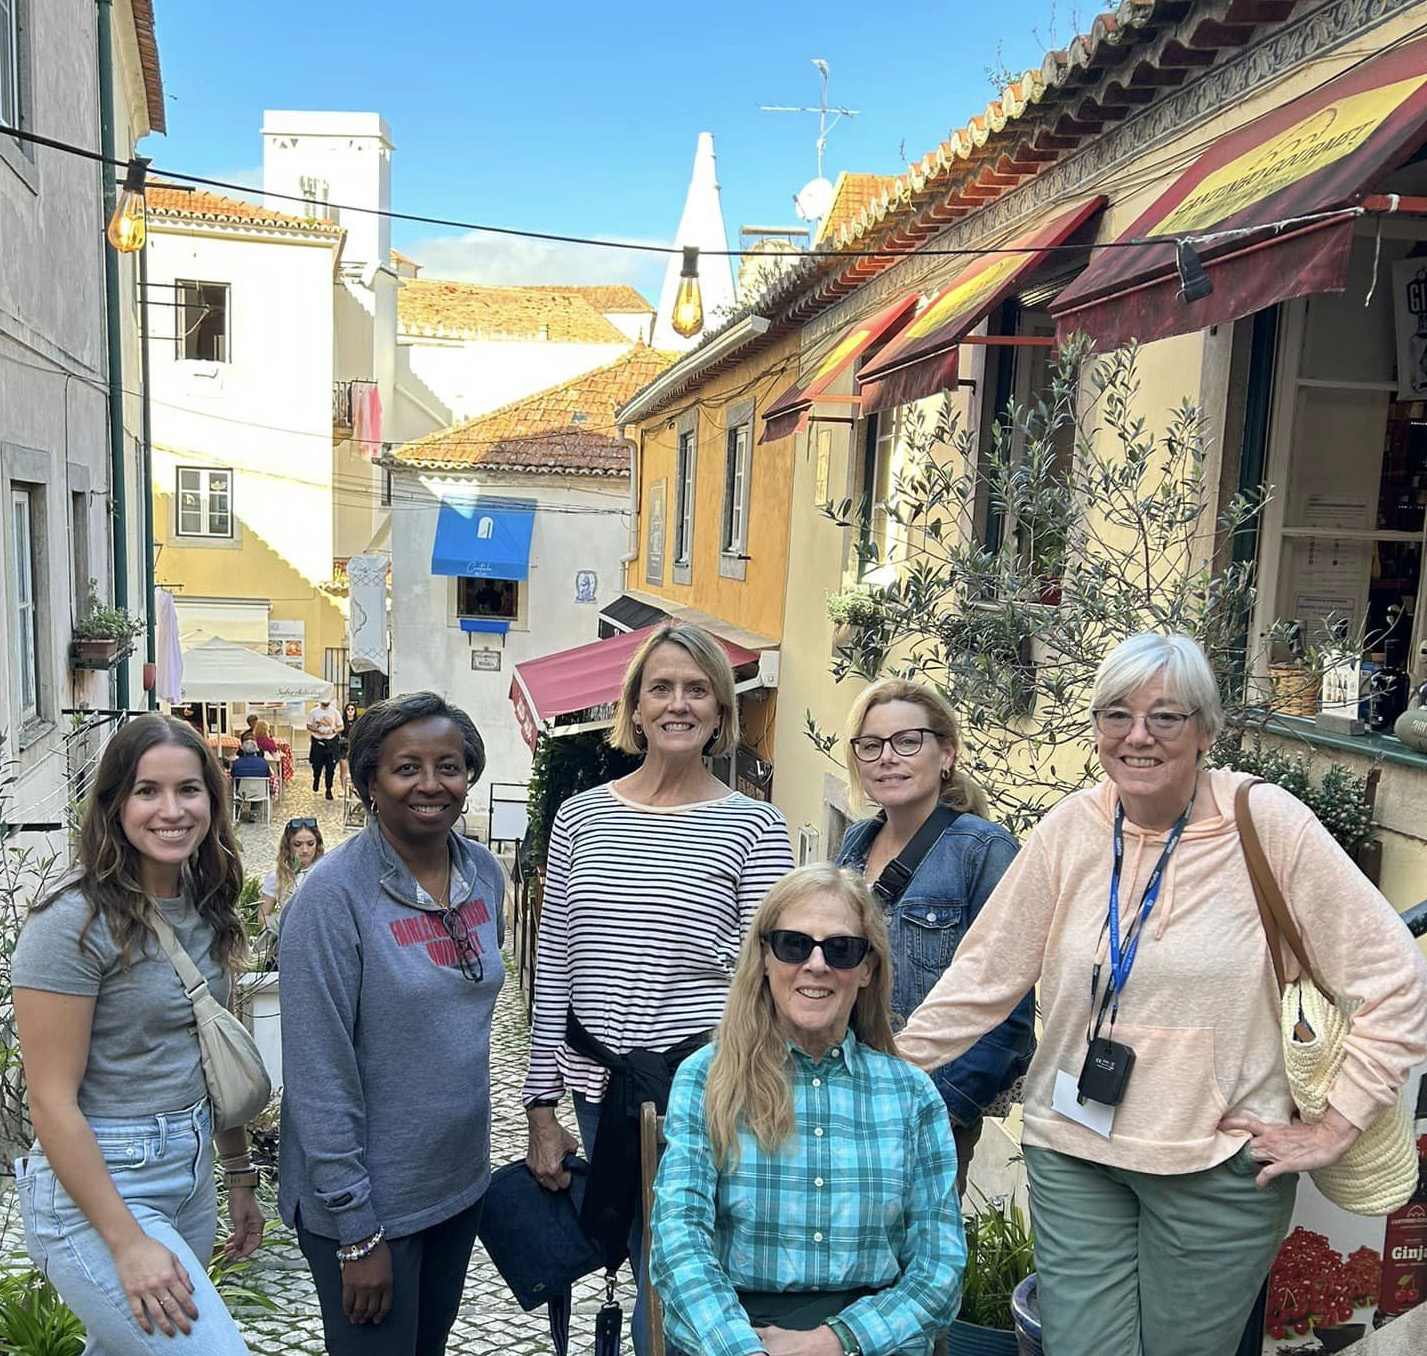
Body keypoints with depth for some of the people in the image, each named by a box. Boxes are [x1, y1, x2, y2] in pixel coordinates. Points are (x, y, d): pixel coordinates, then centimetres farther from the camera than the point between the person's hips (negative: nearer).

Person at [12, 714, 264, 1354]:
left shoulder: (207, 913, 4)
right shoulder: (75, 923, -18)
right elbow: (52, 1101, -18)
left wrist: (239, 1175, 13)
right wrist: (128, 1243, -19)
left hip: (190, 1176, 7)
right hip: (94, 1187, -7)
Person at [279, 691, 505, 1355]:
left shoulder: (484, 873, -1)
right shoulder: (334, 895, -21)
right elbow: (321, 1080, -20)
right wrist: (357, 1234, -17)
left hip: (461, 1180, 6)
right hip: (369, 1200, -6)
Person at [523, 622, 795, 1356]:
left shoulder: (755, 827, -7)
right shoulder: (581, 816, 2)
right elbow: (552, 970, 5)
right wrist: (542, 1107, 5)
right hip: (599, 1087, 3)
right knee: (649, 1272, 17)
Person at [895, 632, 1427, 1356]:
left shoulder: (1265, 822, -11)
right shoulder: (1072, 828, -4)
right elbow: (983, 974, 1)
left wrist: (1335, 1125, -7)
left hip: (1220, 1165, -2)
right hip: (1073, 1149, 2)